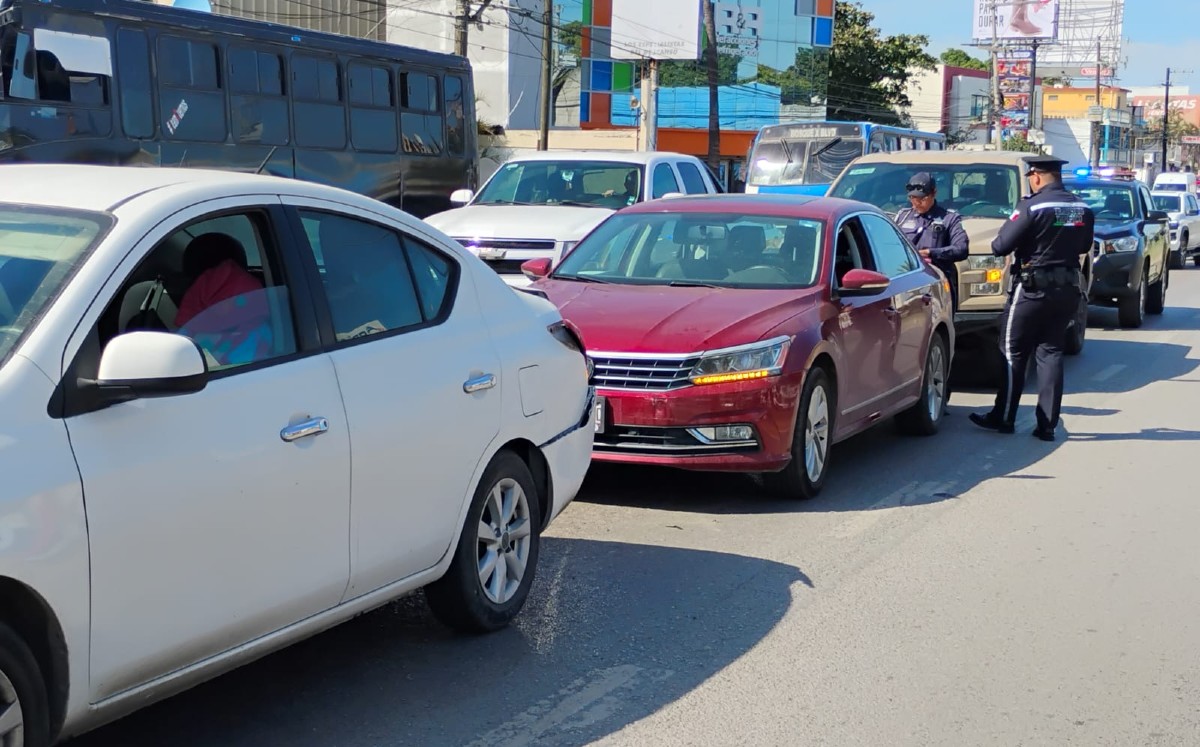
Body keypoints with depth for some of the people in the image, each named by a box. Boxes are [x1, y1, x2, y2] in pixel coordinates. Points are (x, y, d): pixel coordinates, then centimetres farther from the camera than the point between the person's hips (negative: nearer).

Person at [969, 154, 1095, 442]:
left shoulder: (1032, 207, -16)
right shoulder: (1083, 209, 3)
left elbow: (1000, 246, -15)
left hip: (1033, 289, -5)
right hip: (1068, 289, 6)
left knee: (1013, 352, 6)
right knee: (1051, 353, 9)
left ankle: (1003, 418, 12)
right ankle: (1047, 424, 7)